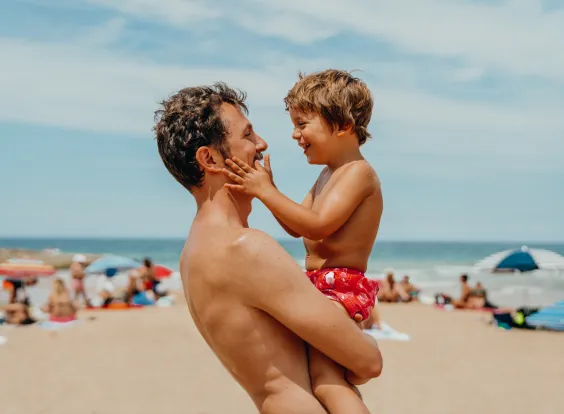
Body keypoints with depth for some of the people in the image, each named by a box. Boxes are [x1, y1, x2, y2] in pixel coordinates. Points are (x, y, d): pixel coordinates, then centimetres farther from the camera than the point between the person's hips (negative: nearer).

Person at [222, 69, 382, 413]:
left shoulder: (359, 172, -14)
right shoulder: (328, 175, 16)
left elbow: (317, 225, -25)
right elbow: (296, 227, 17)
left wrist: (265, 191, -21)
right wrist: (267, 187, 4)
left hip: (342, 288, -10)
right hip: (320, 285, 10)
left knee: (323, 374, -21)